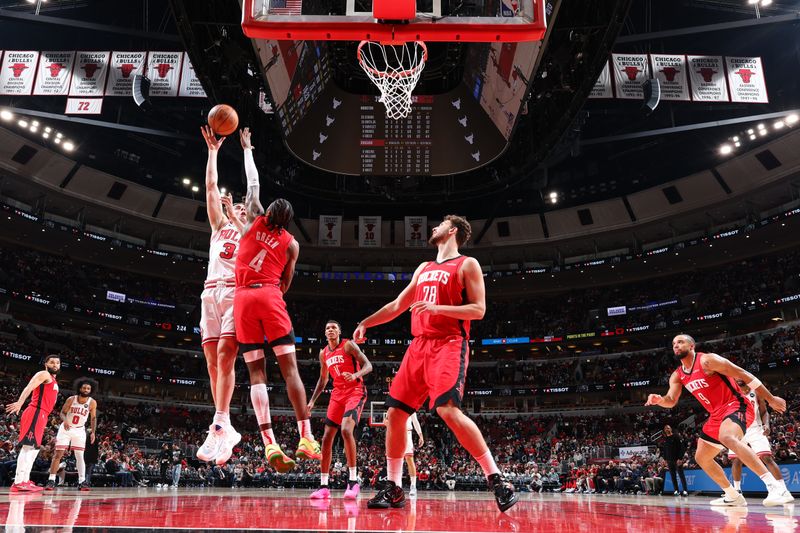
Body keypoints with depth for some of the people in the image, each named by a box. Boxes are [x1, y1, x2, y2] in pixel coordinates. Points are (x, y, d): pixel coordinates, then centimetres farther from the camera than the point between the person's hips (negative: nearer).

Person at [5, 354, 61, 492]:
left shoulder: (53, 381, 25)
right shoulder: (43, 374, -3)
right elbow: (29, 387, -20)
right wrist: (19, 403, -36)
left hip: (41, 415, 10)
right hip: (35, 413, -10)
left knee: (34, 448, 11)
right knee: (28, 446, -13)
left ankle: (25, 481, 16)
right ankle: (18, 482, -16)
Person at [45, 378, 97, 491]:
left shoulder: (92, 403, -12)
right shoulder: (71, 399, -15)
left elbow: (93, 418, -1)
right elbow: (62, 412, -5)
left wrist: (93, 432, -10)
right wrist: (64, 421, -27)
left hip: (79, 430, 1)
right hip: (66, 428, -1)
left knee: (80, 456, -3)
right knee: (58, 454, -5)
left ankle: (82, 482, -2)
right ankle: (51, 481, 0)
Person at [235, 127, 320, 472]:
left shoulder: (254, 221, 13)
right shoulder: (291, 243, 11)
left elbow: (253, 182, 24)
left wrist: (246, 147, 33)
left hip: (243, 298, 1)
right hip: (270, 297, -1)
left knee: (256, 373, -1)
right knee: (289, 367, -2)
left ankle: (269, 443, -9)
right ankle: (305, 437, -9)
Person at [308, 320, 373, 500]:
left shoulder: (348, 345, -6)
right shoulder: (323, 353, 13)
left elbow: (368, 365, -11)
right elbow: (323, 379, 23)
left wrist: (355, 375, -31)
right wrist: (312, 401, 15)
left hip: (355, 391, -7)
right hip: (337, 393, 7)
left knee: (346, 430, -27)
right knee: (327, 437, 1)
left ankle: (353, 481, -20)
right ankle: (323, 485, 8)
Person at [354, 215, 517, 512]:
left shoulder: (467, 264, 3)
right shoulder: (424, 269, 23)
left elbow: (478, 309, -7)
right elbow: (398, 305, 28)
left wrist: (437, 308, -18)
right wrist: (366, 323, 23)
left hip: (449, 345, -7)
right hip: (419, 345, 7)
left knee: (448, 410, -26)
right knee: (395, 413, 3)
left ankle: (497, 480, -16)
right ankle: (393, 489, 14)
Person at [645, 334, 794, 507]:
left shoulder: (707, 360, -14)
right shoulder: (677, 376, 8)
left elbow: (743, 374, -13)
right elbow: (671, 401, 5)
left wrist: (771, 399, -13)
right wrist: (659, 399, -20)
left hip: (735, 405, -9)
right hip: (716, 415, 9)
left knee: (727, 438, -39)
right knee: (701, 458, 10)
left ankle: (775, 487, -40)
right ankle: (734, 497, 21)